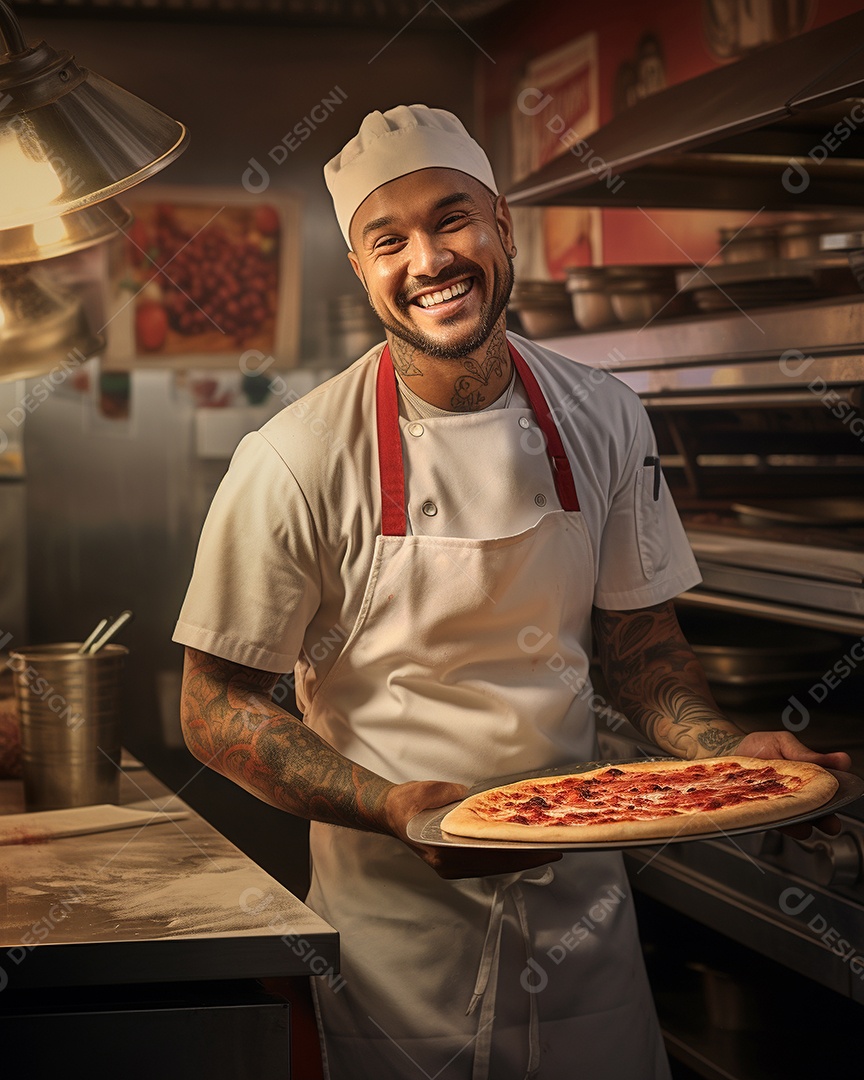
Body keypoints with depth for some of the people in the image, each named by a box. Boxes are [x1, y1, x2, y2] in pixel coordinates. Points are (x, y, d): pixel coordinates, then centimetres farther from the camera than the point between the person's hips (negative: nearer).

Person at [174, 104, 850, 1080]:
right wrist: (392, 807, -24)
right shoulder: (295, 464, -16)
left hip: (581, 898, 4)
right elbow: (215, 709, -10)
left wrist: (726, 750, -13)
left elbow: (640, 643, 6)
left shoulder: (605, 422, -3)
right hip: (396, 917, -3)